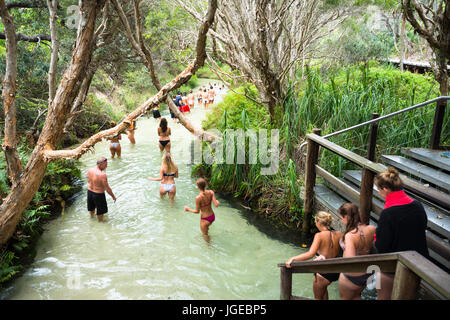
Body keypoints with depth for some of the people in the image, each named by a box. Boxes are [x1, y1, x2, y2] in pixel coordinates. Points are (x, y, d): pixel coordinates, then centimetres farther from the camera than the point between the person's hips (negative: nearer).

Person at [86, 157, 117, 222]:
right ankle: (100, 222, 34)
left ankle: (92, 217, 55)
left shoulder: (89, 170, -10)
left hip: (90, 192, 7)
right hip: (98, 194, -7)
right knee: (100, 211, 17)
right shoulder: (102, 175, -30)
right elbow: (107, 188, -23)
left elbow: (88, 181, 7)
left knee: (92, 208, 31)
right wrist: (113, 196, -9)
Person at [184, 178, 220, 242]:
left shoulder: (198, 198, -27)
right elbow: (216, 205, -16)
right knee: (206, 228, 35)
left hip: (205, 219, -5)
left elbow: (197, 211, -17)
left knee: (205, 234, 21)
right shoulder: (211, 192, -15)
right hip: (212, 216, 5)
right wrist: (217, 202, 7)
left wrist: (188, 209, 0)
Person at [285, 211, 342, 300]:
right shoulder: (339, 234, -8)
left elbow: (310, 254, -33)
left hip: (323, 273, -6)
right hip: (336, 272, 6)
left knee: (318, 297, 21)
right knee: (323, 287, 38)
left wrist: (293, 258, -31)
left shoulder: (319, 235, -23)